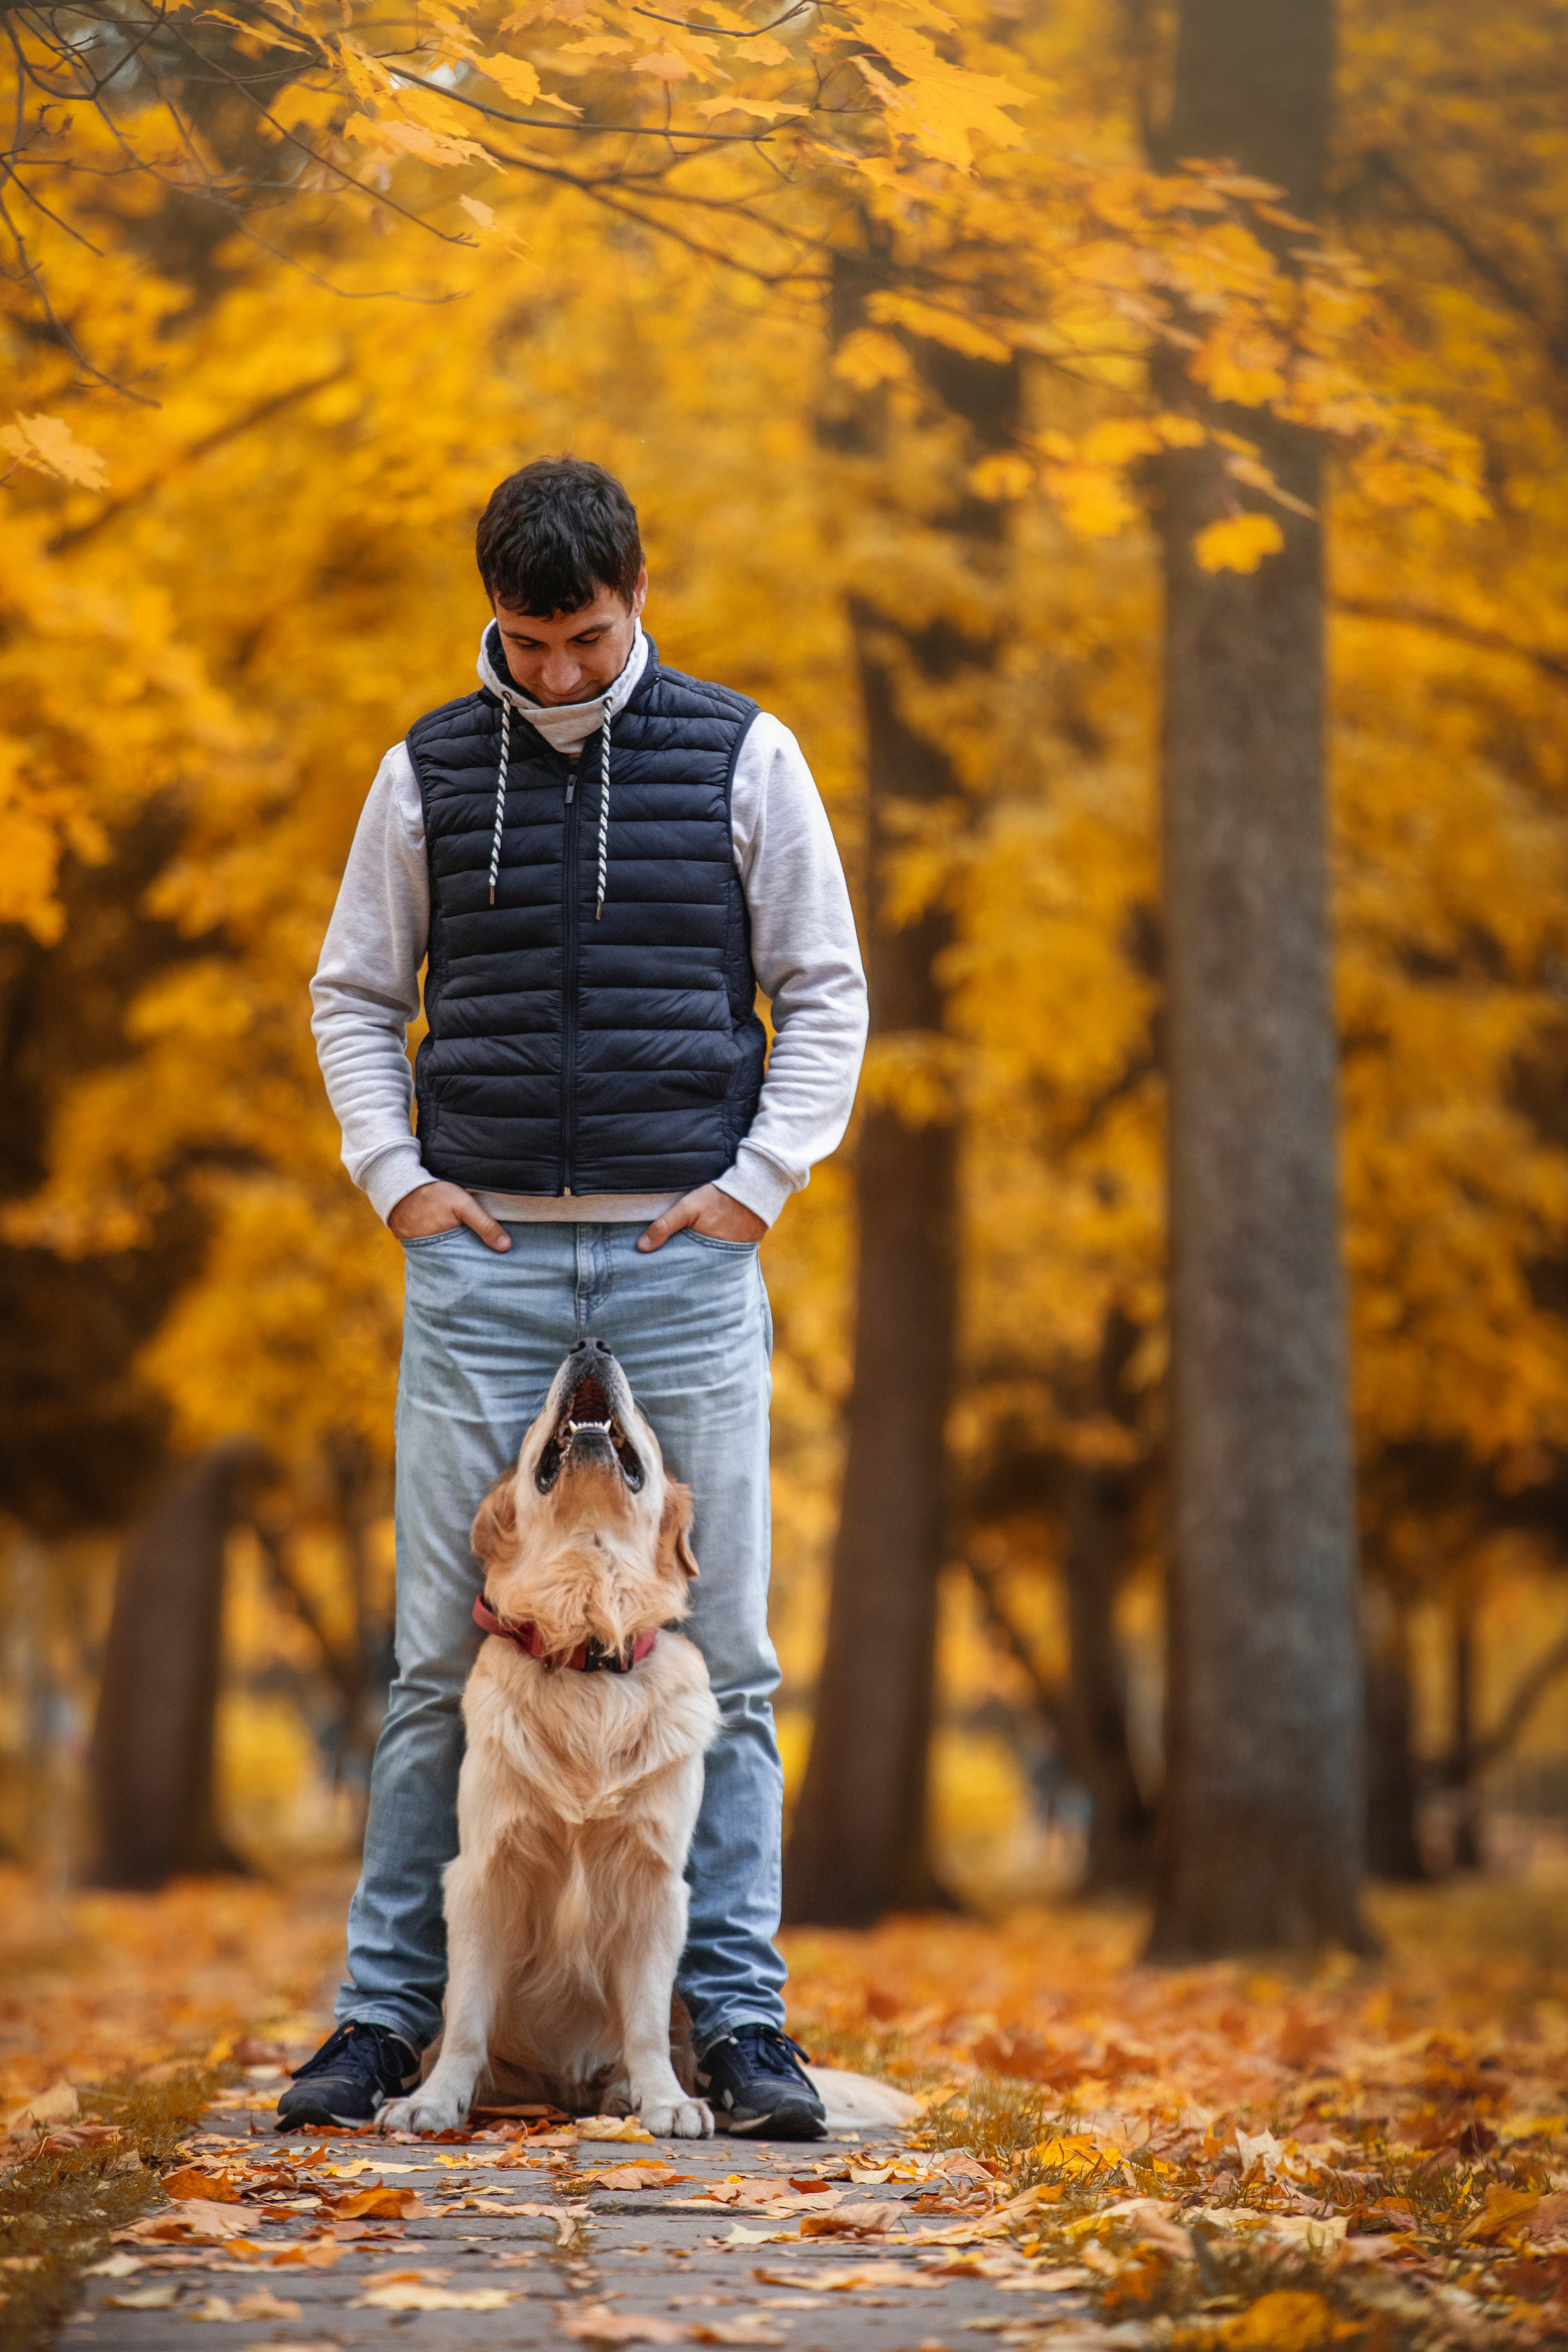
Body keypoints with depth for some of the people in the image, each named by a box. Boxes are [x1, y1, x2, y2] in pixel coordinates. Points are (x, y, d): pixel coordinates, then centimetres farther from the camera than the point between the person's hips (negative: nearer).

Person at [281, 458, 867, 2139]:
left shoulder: (743, 757, 5)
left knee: (717, 1653, -1)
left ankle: (739, 2018, 5)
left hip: (687, 1259, 0)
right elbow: (352, 997, 14)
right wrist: (395, 1173, 1)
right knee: (444, 1653, 0)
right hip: (482, 1259, 1)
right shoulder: (429, 771, 8)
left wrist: (761, 1178, -4)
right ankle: (386, 2013, 7)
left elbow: (824, 992, 8)